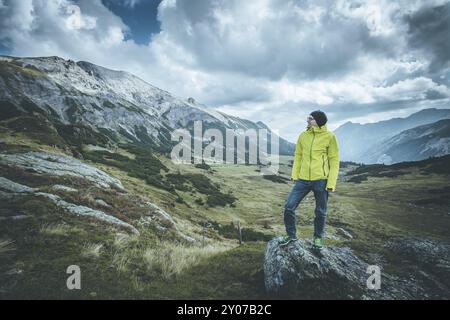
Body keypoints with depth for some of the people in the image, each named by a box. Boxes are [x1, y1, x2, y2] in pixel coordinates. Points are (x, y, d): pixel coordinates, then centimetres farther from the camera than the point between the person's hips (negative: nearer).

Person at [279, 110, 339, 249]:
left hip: (321, 180, -3)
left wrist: (331, 183, -10)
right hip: (303, 179, 3)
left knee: (320, 212, 11)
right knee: (289, 207, -1)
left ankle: (318, 237, 34)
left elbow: (334, 160, -4)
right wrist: (295, 174, 4)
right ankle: (291, 234, 21)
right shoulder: (303, 135, 6)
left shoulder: (329, 137, -5)